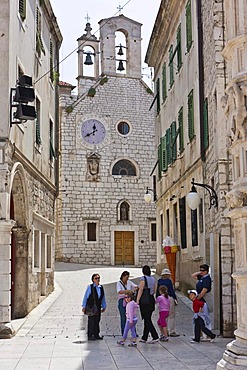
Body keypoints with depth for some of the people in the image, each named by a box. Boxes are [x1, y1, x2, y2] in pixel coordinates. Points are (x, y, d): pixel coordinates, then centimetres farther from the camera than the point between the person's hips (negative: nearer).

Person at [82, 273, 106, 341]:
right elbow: (85, 297, -6)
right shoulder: (90, 287, -9)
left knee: (97, 320, 9)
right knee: (91, 320, -4)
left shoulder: (101, 287, 6)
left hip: (98, 307, 5)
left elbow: (103, 298, 14)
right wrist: (84, 306, -7)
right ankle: (90, 336, 2)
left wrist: (104, 306, 16)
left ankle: (96, 335, 18)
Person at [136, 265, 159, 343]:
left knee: (147, 320, -5)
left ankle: (155, 337, -12)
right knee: (147, 319, 13)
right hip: (152, 299, 7)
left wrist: (137, 300, -14)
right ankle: (144, 338, 20)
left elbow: (141, 290, -16)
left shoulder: (143, 278, -11)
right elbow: (154, 291, 13)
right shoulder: (153, 279, 9)